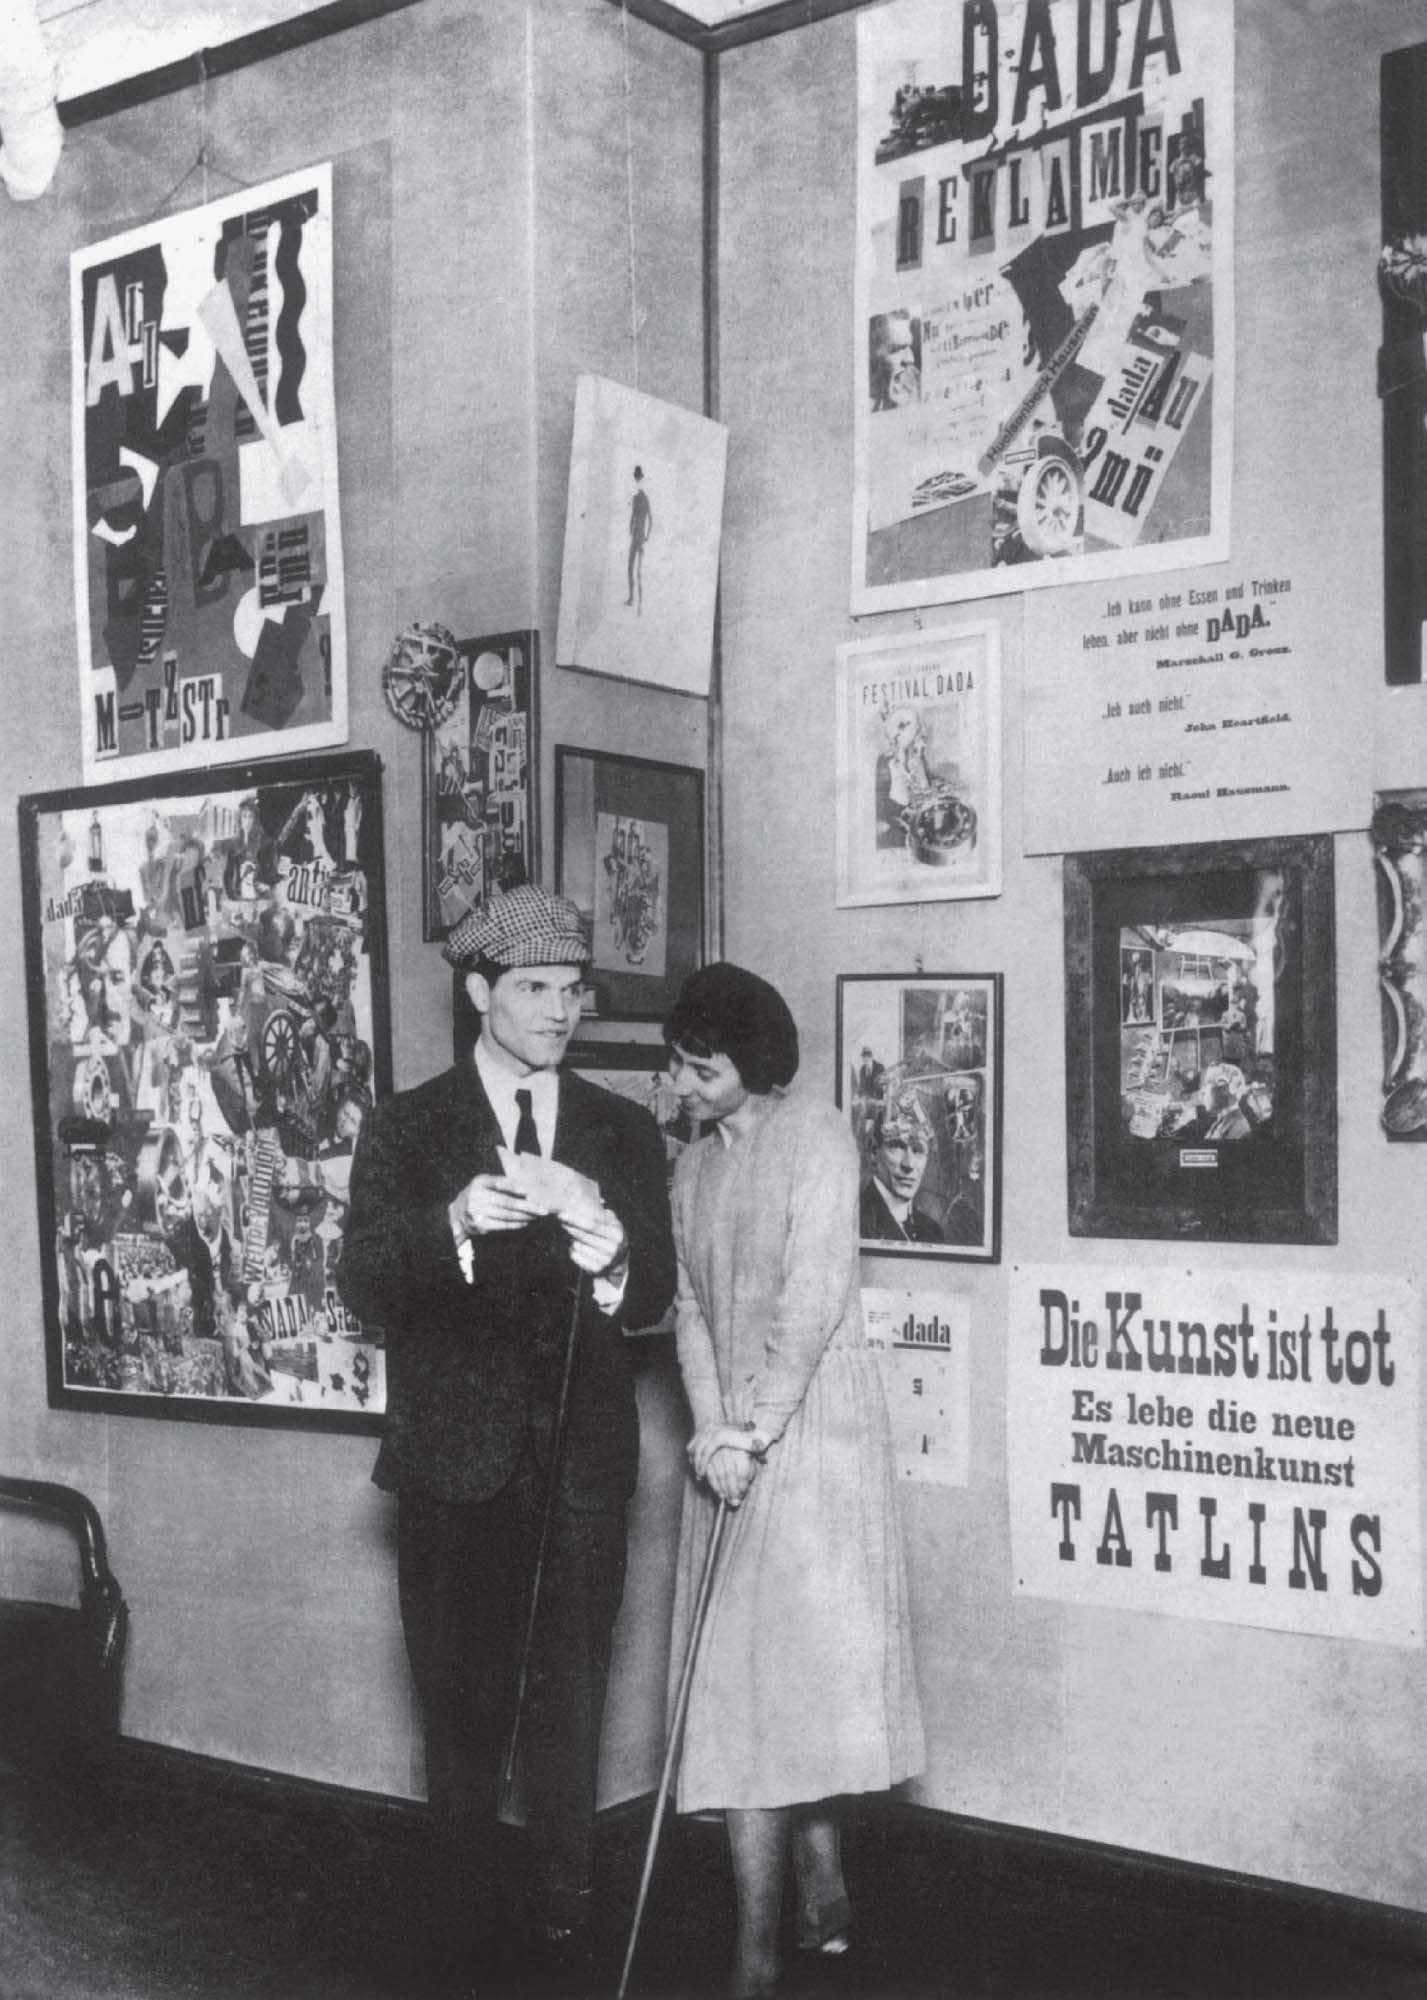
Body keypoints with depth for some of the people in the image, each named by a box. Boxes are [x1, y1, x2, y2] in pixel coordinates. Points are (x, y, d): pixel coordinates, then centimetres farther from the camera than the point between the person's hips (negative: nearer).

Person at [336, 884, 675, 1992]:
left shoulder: (625, 1132, 7)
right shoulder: (406, 1127, 0)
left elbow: (656, 1294, 0)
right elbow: (363, 1283, -11)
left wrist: (613, 1262, -24)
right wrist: (455, 1223, -30)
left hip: (583, 1457, 2)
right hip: (456, 1463, -1)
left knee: (571, 1702, 9)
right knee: (463, 1705, 7)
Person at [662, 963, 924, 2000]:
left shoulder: (817, 1135, -7)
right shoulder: (693, 1167, 13)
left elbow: (813, 1297, -14)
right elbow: (691, 1310, 8)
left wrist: (755, 1433, -16)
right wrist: (711, 1429, -6)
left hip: (815, 1425, -6)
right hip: (731, 1442, 6)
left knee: (799, 1661, -4)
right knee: (736, 1675, 6)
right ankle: (822, 1893, 18)